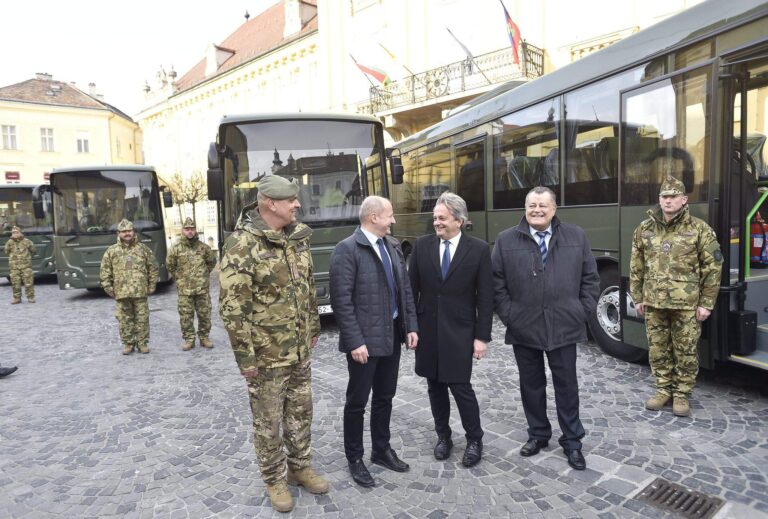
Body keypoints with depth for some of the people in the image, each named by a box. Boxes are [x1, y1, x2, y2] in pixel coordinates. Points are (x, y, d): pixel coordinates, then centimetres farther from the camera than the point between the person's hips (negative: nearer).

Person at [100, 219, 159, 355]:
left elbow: (153, 269, 9)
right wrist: (108, 288, 2)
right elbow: (105, 272, 7)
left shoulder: (143, 248, 6)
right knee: (125, 319, 6)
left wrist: (152, 286, 5)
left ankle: (142, 343, 16)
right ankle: (128, 343, 19)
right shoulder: (111, 251, 5)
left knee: (142, 318, 4)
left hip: (140, 292, 0)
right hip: (121, 293, 0)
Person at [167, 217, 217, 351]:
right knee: (186, 316, 3)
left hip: (202, 288, 1)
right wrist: (178, 277, 9)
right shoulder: (176, 248, -2)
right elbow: (170, 265, 11)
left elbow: (212, 261, 17)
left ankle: (204, 337, 20)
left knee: (205, 314, 6)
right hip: (184, 289, -1)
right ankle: (189, 339, 15)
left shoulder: (203, 247, 3)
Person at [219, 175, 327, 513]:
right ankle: (274, 479, 32)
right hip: (266, 355, -6)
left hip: (300, 350, 7)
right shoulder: (242, 246, -19)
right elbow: (232, 308, -19)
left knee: (301, 412, 19)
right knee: (268, 421, 12)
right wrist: (244, 356, -18)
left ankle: (299, 467, 40)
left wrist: (314, 328, 15)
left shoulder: (297, 238, 4)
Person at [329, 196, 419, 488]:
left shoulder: (393, 246, 7)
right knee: (357, 401, 9)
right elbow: (341, 300, -18)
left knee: (385, 397, 18)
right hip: (364, 340, -7)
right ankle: (355, 459, 26)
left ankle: (381, 450, 36)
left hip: (392, 335, 7)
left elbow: (405, 288, 11)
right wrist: (355, 342, -19)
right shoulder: (347, 249, -15)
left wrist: (411, 326, 5)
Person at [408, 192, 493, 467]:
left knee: (460, 387, 0)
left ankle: (474, 440, 23)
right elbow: (412, 288, 4)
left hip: (459, 331, -3)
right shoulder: (422, 245, 0)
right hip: (427, 329, 3)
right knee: (435, 386, 12)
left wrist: (482, 336, -7)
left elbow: (485, 297, -5)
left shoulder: (479, 249, -6)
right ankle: (443, 436, 32)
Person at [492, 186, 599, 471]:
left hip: (564, 326, 0)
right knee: (531, 385, 12)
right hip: (523, 328, 0)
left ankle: (572, 441, 24)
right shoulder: (506, 240, -1)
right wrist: (507, 314, -5)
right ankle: (538, 434, 30)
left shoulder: (576, 236, 3)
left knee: (566, 385, 9)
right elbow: (496, 281, 0)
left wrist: (583, 311, 0)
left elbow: (590, 278, 7)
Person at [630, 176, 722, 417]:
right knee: (658, 349, 11)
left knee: (686, 351, 6)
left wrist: (706, 303, -6)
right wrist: (638, 298, 8)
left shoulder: (700, 229, -3)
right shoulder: (644, 229, 6)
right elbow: (636, 267, 11)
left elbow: (713, 267, -3)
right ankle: (664, 390, 27)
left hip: (687, 304, -3)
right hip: (654, 303, 3)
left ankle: (682, 394, 22)